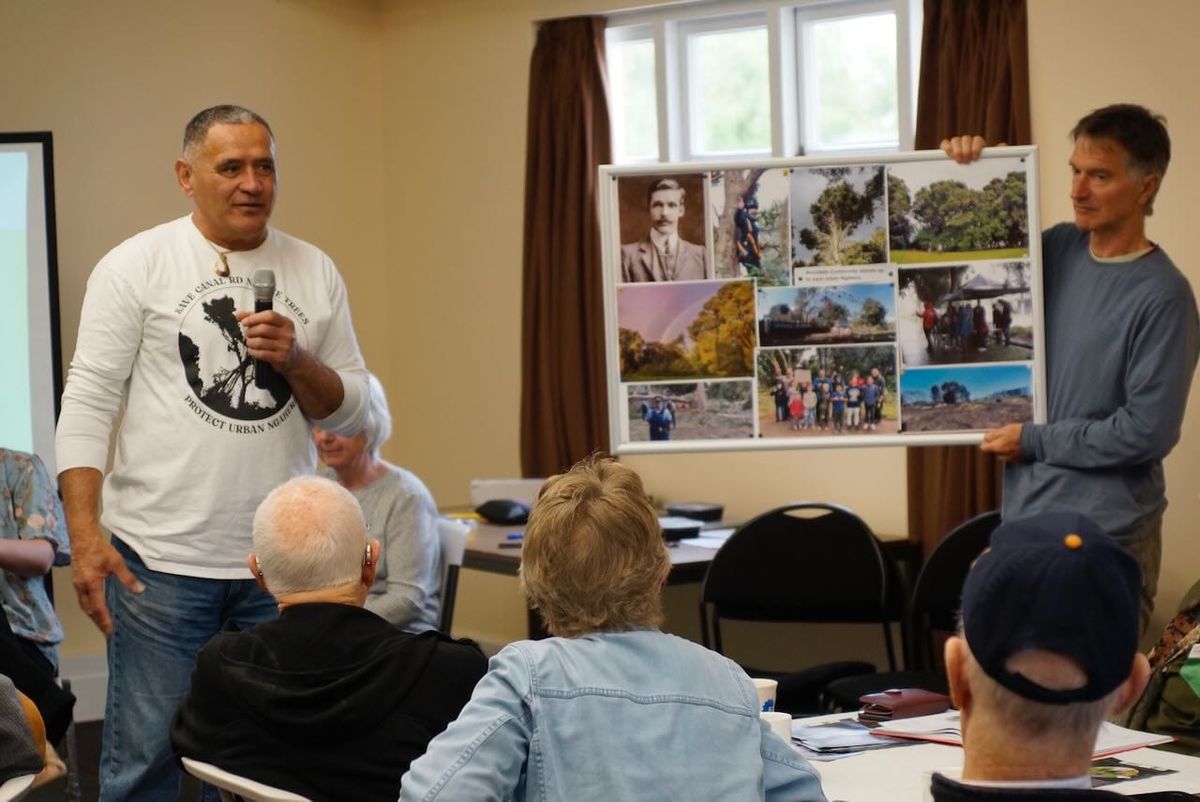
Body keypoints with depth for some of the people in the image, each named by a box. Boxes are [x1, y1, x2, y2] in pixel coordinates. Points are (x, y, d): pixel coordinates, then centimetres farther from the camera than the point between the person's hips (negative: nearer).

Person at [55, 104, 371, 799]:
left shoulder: (315, 273, 10)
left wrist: (295, 360, -9)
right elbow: (88, 404, -4)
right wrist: (84, 535, -13)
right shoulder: (135, 266, 0)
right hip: (161, 559, -3)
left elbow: (354, 414, 10)